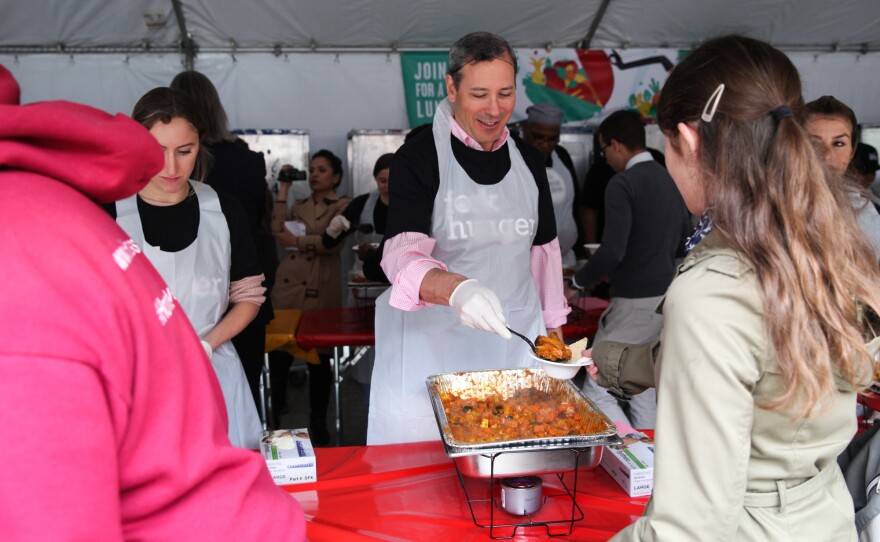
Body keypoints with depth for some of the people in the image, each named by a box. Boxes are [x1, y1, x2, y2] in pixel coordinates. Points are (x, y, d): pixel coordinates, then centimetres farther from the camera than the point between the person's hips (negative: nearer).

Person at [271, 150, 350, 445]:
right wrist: (283, 191, 5)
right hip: (288, 283, 4)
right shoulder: (299, 204, 20)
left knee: (318, 356, 1)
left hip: (319, 288, -4)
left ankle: (318, 421, 15)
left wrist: (296, 241, -7)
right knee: (278, 348, 2)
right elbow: (277, 230, 2)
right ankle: (276, 412, 22)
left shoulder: (343, 205, 4)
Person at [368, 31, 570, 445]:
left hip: (515, 342, 5)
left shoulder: (529, 162, 7)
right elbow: (402, 255, -20)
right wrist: (454, 288, -39)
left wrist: (554, 332, 12)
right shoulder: (418, 158, -9)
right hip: (431, 345, -4)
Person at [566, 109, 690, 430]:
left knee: (597, 390, 0)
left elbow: (613, 250, -23)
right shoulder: (670, 180, 10)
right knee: (644, 391, 18)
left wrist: (577, 284, -8)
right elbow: (682, 244, 18)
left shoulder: (623, 184, -15)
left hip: (635, 302, -9)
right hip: (666, 294, 9)